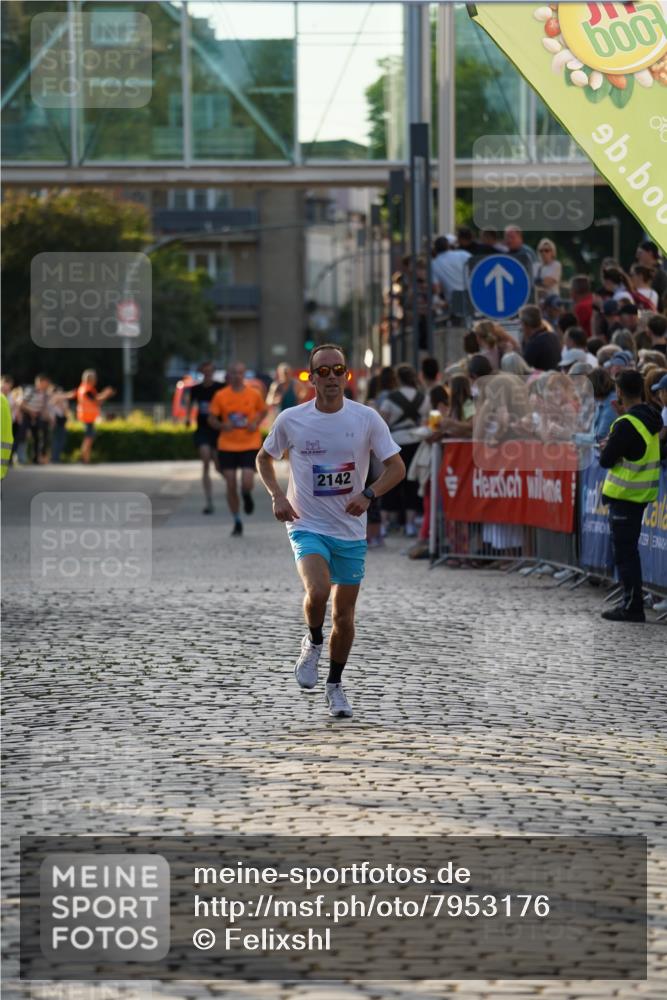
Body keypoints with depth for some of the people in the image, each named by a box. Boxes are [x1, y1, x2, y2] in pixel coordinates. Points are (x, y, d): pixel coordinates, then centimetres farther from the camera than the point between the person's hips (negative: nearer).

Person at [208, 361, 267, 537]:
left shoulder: (254, 394, -3)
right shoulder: (220, 396, -3)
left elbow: (263, 411, 13)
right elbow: (211, 419, 3)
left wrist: (256, 423, -6)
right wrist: (222, 426, -17)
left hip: (250, 445, -1)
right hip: (227, 446, 1)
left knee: (247, 483, -14)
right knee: (230, 486, 1)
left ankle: (247, 496, 25)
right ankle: (237, 522, 16)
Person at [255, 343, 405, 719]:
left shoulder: (367, 418, -6)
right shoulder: (291, 420, -5)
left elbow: (396, 466, -1)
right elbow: (265, 458, 12)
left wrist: (369, 494, -18)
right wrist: (277, 496, -4)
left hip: (351, 530, 2)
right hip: (307, 525, -2)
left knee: (345, 614, 7)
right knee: (318, 590, -27)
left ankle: (335, 685, 26)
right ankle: (313, 642, 5)